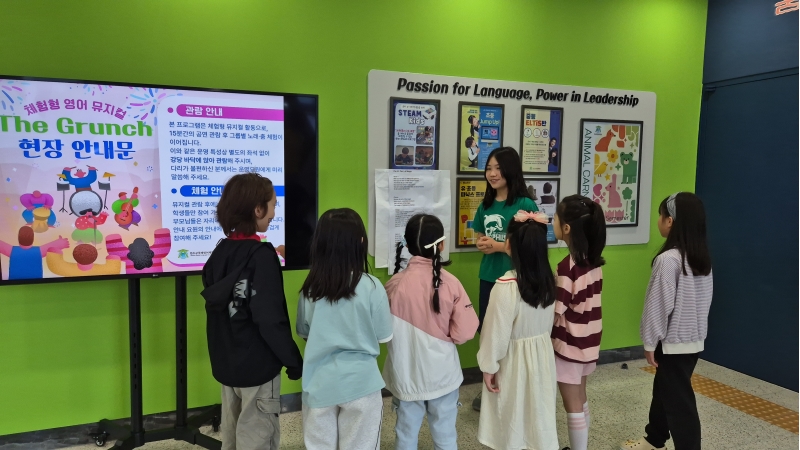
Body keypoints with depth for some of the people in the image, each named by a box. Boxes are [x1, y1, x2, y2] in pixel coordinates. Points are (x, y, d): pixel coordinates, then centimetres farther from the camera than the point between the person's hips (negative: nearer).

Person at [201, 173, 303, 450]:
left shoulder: (221, 250, 3)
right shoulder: (262, 255, -19)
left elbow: (213, 306, 11)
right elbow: (270, 319, -24)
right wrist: (294, 361, -13)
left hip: (227, 363, 8)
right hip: (257, 366, -7)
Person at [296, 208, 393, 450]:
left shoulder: (310, 287, -8)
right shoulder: (371, 286, -16)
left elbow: (303, 333, 6)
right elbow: (384, 337, -5)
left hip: (319, 383, 2)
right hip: (360, 382, -2)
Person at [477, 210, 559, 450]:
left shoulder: (507, 286, -25)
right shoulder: (548, 280, -5)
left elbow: (497, 331, -19)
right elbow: (549, 322, 4)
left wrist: (489, 366, -9)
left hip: (514, 358, -6)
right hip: (542, 354, 6)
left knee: (513, 415, 12)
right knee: (540, 410, 19)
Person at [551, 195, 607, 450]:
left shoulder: (568, 266, -23)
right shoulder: (593, 259, 0)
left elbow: (555, 313, -20)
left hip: (569, 344, -8)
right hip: (588, 341, 8)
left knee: (573, 407, 7)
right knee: (580, 401, 22)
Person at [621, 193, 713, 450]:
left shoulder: (668, 258, -23)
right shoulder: (703, 257, 3)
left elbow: (659, 305, -19)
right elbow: (705, 299, 10)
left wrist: (649, 342, -10)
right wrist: (696, 328, 19)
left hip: (674, 341, -9)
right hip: (695, 339, 9)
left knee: (679, 400, 3)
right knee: (663, 391, 23)